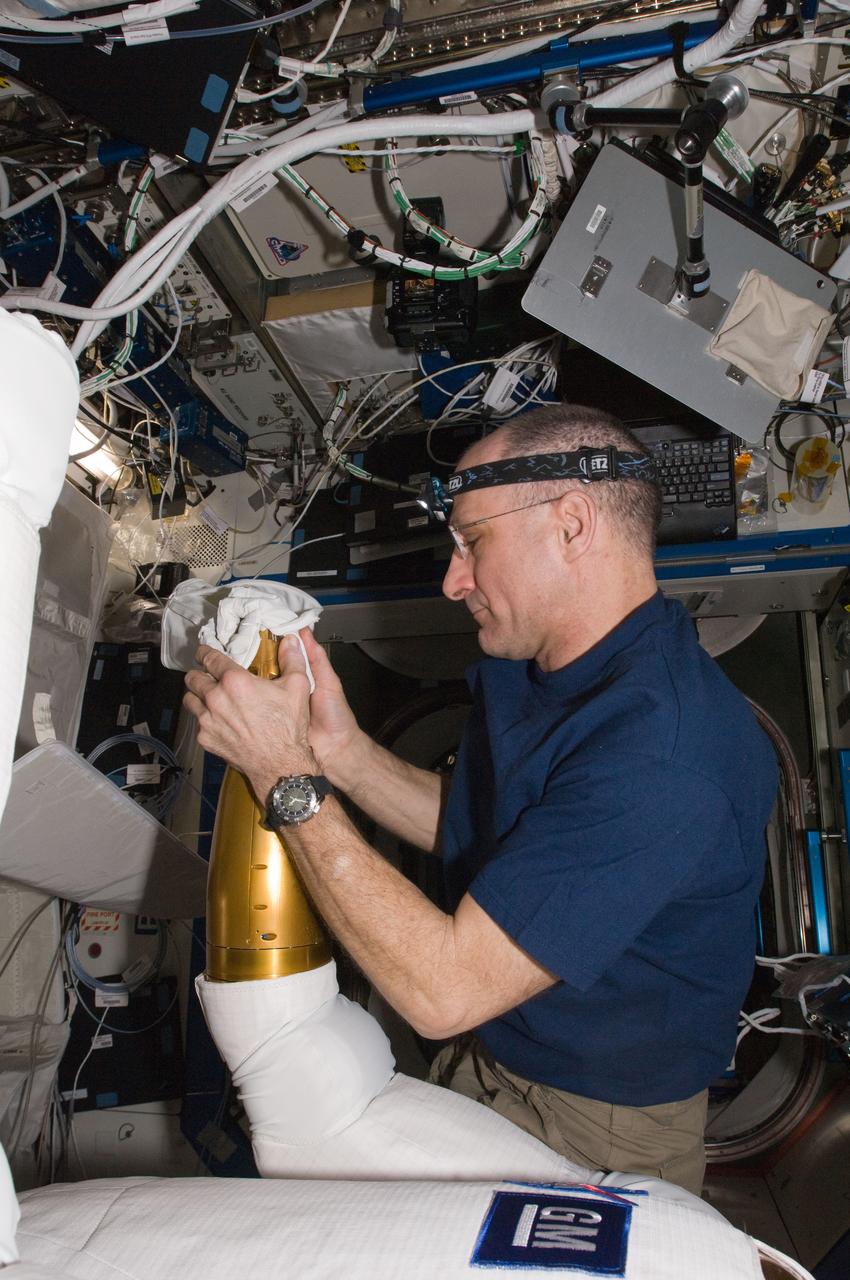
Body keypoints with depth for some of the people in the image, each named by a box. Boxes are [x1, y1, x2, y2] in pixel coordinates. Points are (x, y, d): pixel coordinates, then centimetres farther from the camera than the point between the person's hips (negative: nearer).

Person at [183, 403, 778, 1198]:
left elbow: (444, 989, -34)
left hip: (592, 1134, -7)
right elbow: (472, 831, 4)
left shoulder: (661, 757, -35)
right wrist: (339, 749, -11)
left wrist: (285, 773, -29)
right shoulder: (530, 668, -3)